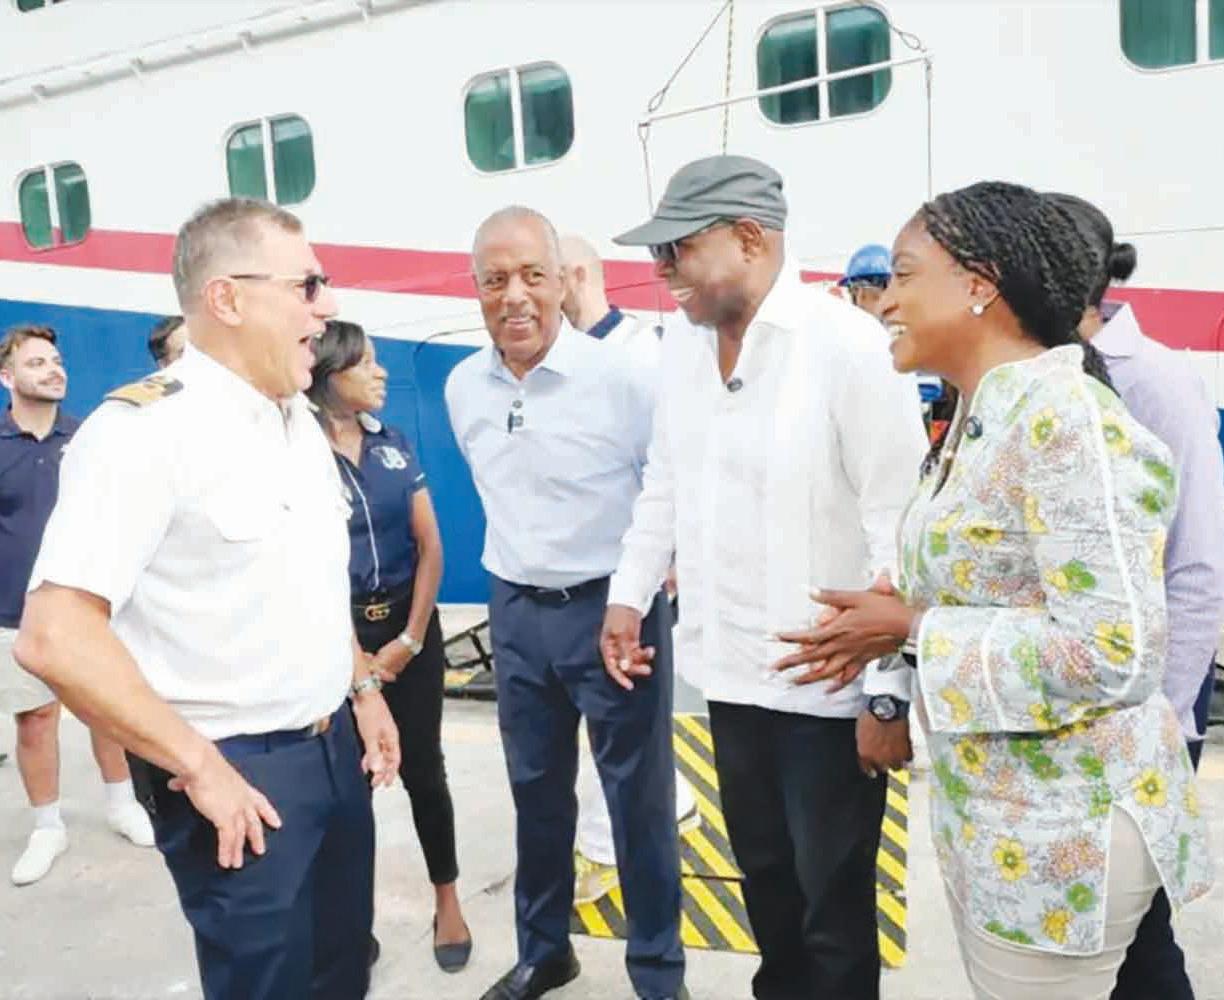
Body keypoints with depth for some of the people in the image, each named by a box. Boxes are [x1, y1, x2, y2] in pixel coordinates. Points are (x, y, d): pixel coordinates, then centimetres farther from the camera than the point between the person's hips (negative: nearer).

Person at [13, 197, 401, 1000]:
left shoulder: (300, 419, 7)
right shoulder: (145, 430, -19)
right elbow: (54, 637, -25)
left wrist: (363, 688, 13)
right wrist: (201, 768, -21)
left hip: (335, 746, 8)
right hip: (240, 773, -7)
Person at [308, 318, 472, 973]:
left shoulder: (394, 445, 4)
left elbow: (430, 546, 4)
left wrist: (410, 638, -4)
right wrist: (349, 652, -7)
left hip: (409, 624, 3)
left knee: (421, 767, 9)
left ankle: (447, 900, 25)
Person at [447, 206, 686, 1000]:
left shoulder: (618, 375, -16)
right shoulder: (463, 387, 2)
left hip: (613, 606, -5)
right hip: (516, 612, 5)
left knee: (638, 795, 6)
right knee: (536, 789, 17)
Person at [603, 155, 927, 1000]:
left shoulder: (850, 345, -17)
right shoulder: (684, 343, 4)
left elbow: (901, 527, -17)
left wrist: (890, 693, -16)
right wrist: (630, 592, 11)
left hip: (829, 686, -6)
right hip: (730, 672, 6)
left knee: (834, 912, 10)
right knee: (765, 884, 22)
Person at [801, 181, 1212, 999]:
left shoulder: (1067, 418, -22)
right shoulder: (984, 417, 7)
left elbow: (1115, 654, -27)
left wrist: (910, 628, -20)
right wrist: (900, 618, -3)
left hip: (1060, 830, -9)